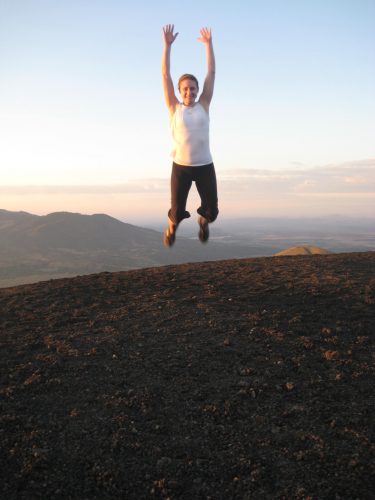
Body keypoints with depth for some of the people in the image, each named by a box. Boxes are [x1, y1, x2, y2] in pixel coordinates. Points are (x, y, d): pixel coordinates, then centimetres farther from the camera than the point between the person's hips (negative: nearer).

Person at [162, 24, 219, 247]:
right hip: (181, 166, -1)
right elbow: (165, 75, 0)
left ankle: (203, 221, 39)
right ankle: (172, 225, 41)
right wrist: (168, 45, -5)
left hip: (205, 166, 1)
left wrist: (209, 44, 5)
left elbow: (212, 72, 6)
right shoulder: (174, 108, 3)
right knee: (177, 211, 3)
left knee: (212, 211, 0)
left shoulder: (203, 106, 6)